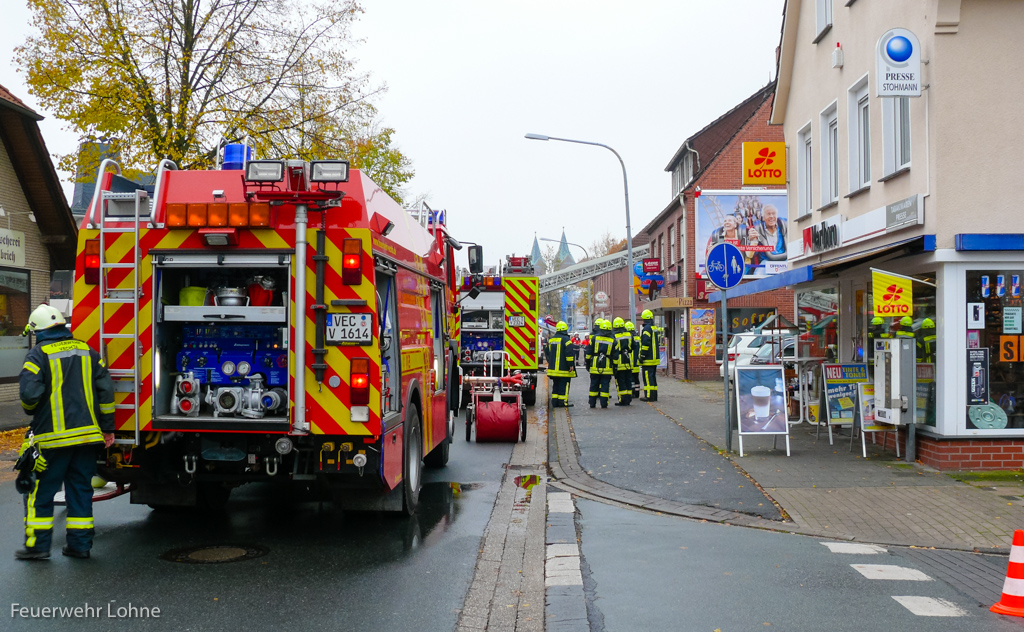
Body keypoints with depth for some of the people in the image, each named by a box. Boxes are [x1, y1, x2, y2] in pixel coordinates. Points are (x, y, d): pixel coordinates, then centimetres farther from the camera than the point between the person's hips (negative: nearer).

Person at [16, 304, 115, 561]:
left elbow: (29, 393, -18)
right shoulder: (87, 351, 9)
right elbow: (106, 390, 6)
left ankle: (38, 545, 9)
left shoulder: (38, 355, -8)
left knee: (40, 491, 7)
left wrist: (31, 409, 6)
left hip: (53, 436, -5)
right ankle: (80, 544, 14)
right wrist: (107, 428, 11)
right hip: (87, 434, 5)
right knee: (81, 489, 11)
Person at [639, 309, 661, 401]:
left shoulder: (647, 328, -14)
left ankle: (649, 396, -9)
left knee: (648, 377, -7)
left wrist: (642, 356, -16)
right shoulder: (655, 328, 15)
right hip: (655, 358, 9)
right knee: (653, 377, 14)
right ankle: (654, 396, 17)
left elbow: (645, 343, -20)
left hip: (648, 359, -9)